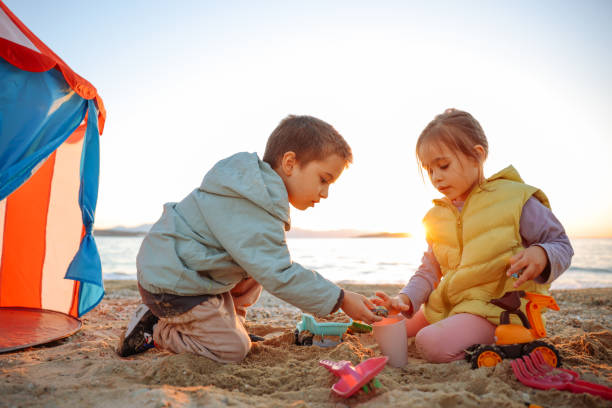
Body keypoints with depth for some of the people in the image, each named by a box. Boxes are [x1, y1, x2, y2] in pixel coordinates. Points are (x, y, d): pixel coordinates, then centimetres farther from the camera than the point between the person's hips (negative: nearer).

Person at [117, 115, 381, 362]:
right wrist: (340, 300, -24)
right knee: (234, 350, -4)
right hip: (171, 286, -10)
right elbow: (279, 276, -29)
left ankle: (228, 323, 15)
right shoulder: (249, 211, -28)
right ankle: (156, 331, 6)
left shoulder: (255, 192, 5)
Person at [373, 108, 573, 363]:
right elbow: (429, 270, 12)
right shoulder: (438, 216, 9)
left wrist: (541, 255, -26)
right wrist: (406, 298, -7)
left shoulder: (516, 199, -8)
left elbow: (561, 244, -1)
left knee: (432, 343, -29)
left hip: (496, 308, -7)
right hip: (446, 304, 7)